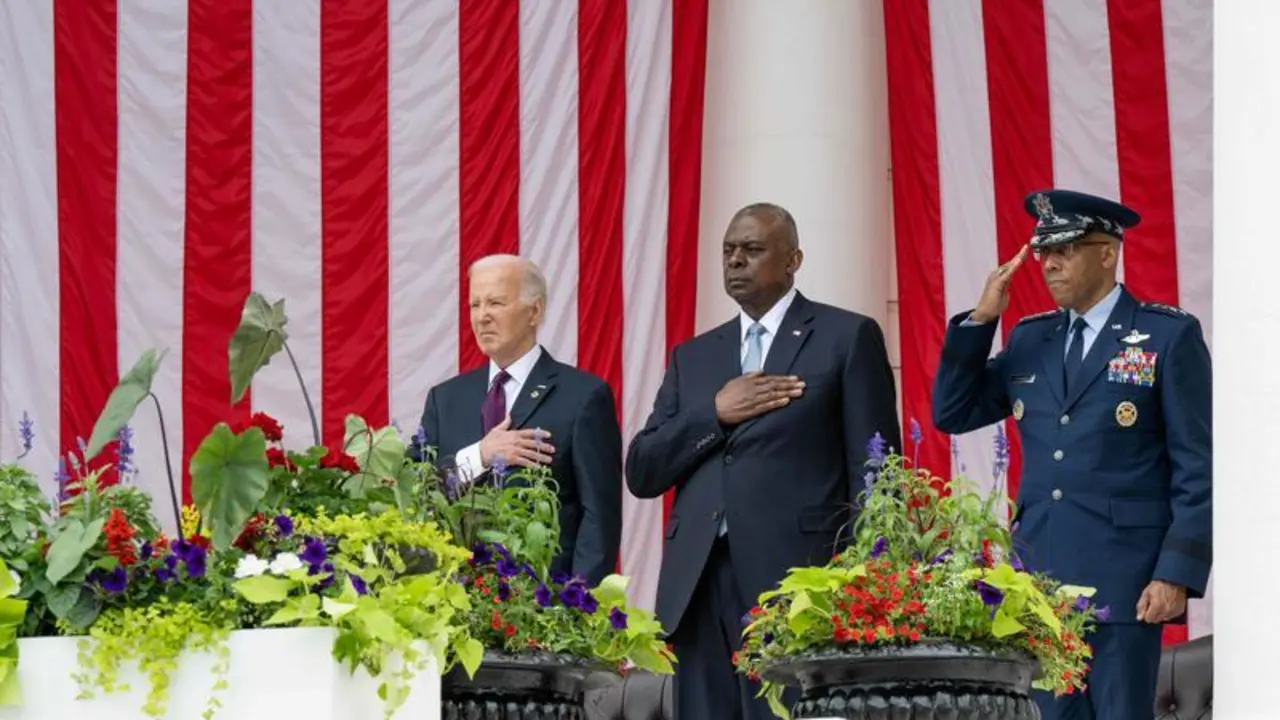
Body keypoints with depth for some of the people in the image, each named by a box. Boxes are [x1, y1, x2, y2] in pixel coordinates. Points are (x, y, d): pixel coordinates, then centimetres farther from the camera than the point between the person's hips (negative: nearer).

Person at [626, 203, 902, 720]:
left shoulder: (847, 337, 6)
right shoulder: (693, 357, 21)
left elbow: (874, 470, 1)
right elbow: (641, 473, 13)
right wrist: (715, 414, -2)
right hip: (699, 584, 5)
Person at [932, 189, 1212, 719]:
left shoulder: (1169, 336, -3)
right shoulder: (1029, 339, 13)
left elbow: (1197, 469, -5)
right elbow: (952, 414, 11)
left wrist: (1177, 574, -13)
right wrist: (980, 320, 1)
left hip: (1123, 581, -5)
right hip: (1040, 577, 5)